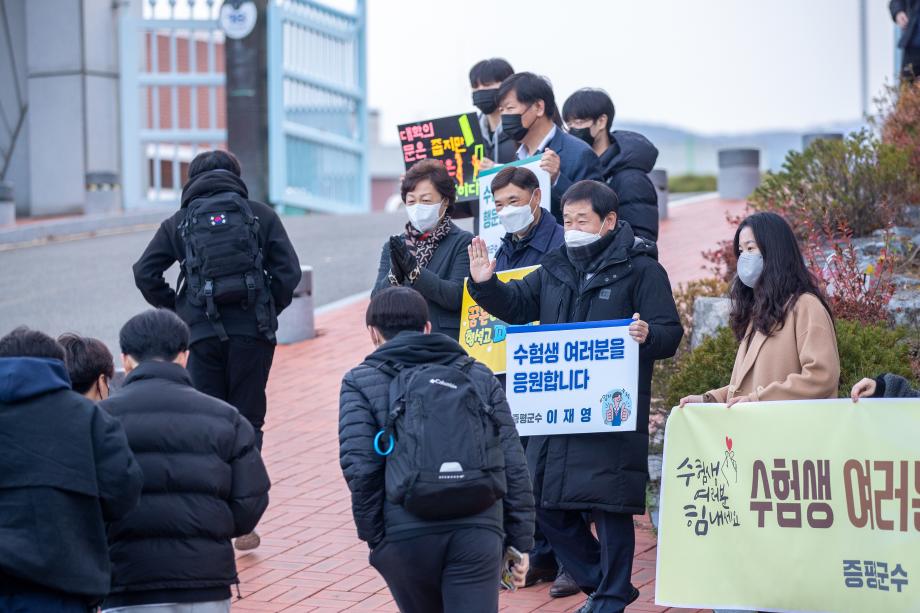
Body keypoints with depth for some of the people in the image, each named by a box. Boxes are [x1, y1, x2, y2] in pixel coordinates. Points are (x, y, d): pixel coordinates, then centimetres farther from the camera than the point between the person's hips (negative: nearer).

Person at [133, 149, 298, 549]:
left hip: (204, 334, 0)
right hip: (253, 332, 0)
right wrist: (269, 311, 11)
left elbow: (145, 274, 1)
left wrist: (177, 312, 9)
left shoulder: (180, 222, 8)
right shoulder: (260, 215, 6)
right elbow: (288, 271, -2)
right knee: (247, 421, 8)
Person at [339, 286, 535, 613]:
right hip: (478, 531, 1)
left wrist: (373, 536, 5)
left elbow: (360, 467, -5)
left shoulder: (361, 382, 10)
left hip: (405, 534, -1)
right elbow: (513, 465, 13)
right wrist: (520, 541, 17)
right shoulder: (478, 376, 18)